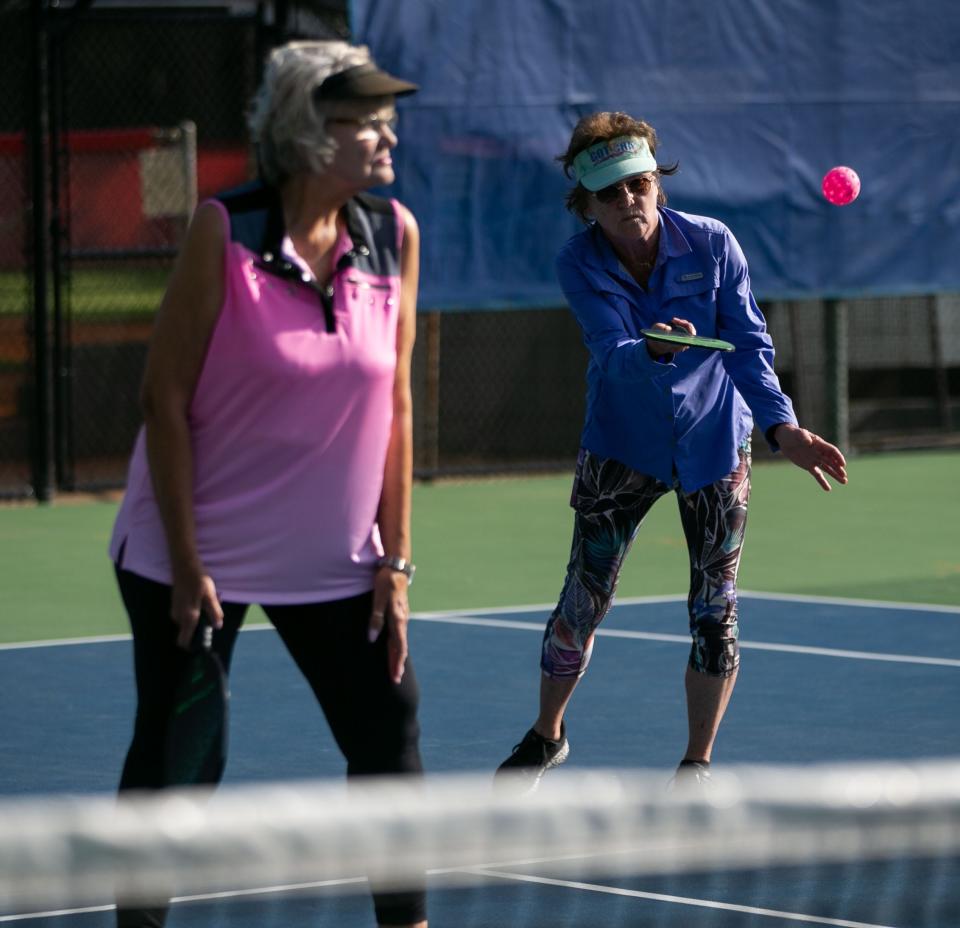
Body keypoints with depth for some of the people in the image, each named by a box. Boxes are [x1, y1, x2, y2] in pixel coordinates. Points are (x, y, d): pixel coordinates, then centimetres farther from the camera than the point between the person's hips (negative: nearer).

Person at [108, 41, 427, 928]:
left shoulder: (395, 234, -3)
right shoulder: (225, 233, -15)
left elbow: (394, 405, 2)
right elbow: (165, 398, -11)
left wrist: (395, 560, 0)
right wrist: (187, 563, -14)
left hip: (334, 557, 4)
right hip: (198, 554, -4)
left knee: (390, 740, 0)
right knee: (173, 760, 2)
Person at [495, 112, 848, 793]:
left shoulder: (711, 245, -15)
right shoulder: (580, 264, -15)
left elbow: (748, 345, -15)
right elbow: (613, 351, -28)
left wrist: (782, 427, -29)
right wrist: (655, 350, -52)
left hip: (714, 444, 0)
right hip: (622, 449, 0)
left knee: (714, 612, -1)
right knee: (582, 604, 1)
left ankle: (698, 763, 16)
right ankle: (547, 736, 26)